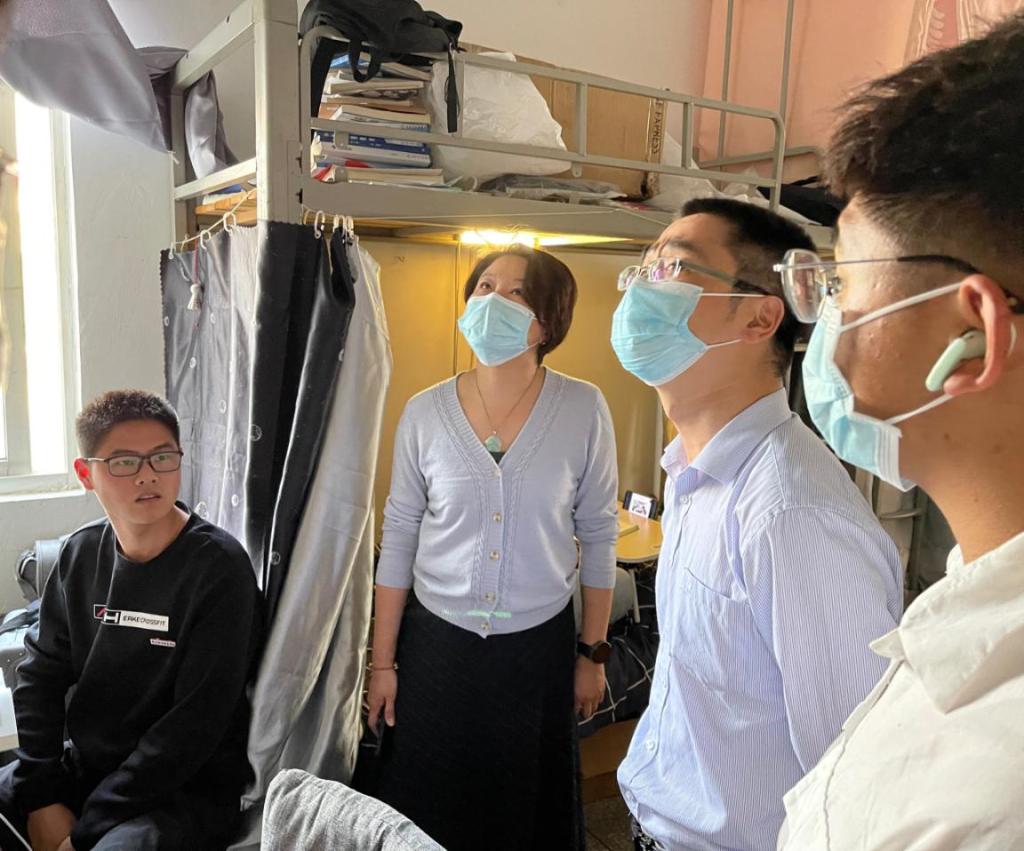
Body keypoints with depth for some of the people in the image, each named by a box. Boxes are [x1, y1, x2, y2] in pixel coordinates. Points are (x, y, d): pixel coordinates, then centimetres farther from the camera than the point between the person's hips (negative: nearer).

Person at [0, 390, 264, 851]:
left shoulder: (218, 566, -17)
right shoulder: (80, 554, 2)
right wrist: (41, 799, -6)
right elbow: (41, 674, 4)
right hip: (82, 765, 6)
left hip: (187, 789, -6)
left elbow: (196, 723, -19)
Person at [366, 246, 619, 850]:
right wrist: (383, 661, 3)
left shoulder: (584, 409, -10)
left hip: (540, 645, -1)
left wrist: (593, 654, 2)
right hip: (436, 643, 1)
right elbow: (398, 539, 0)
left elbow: (598, 536, -2)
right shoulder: (426, 412, -6)